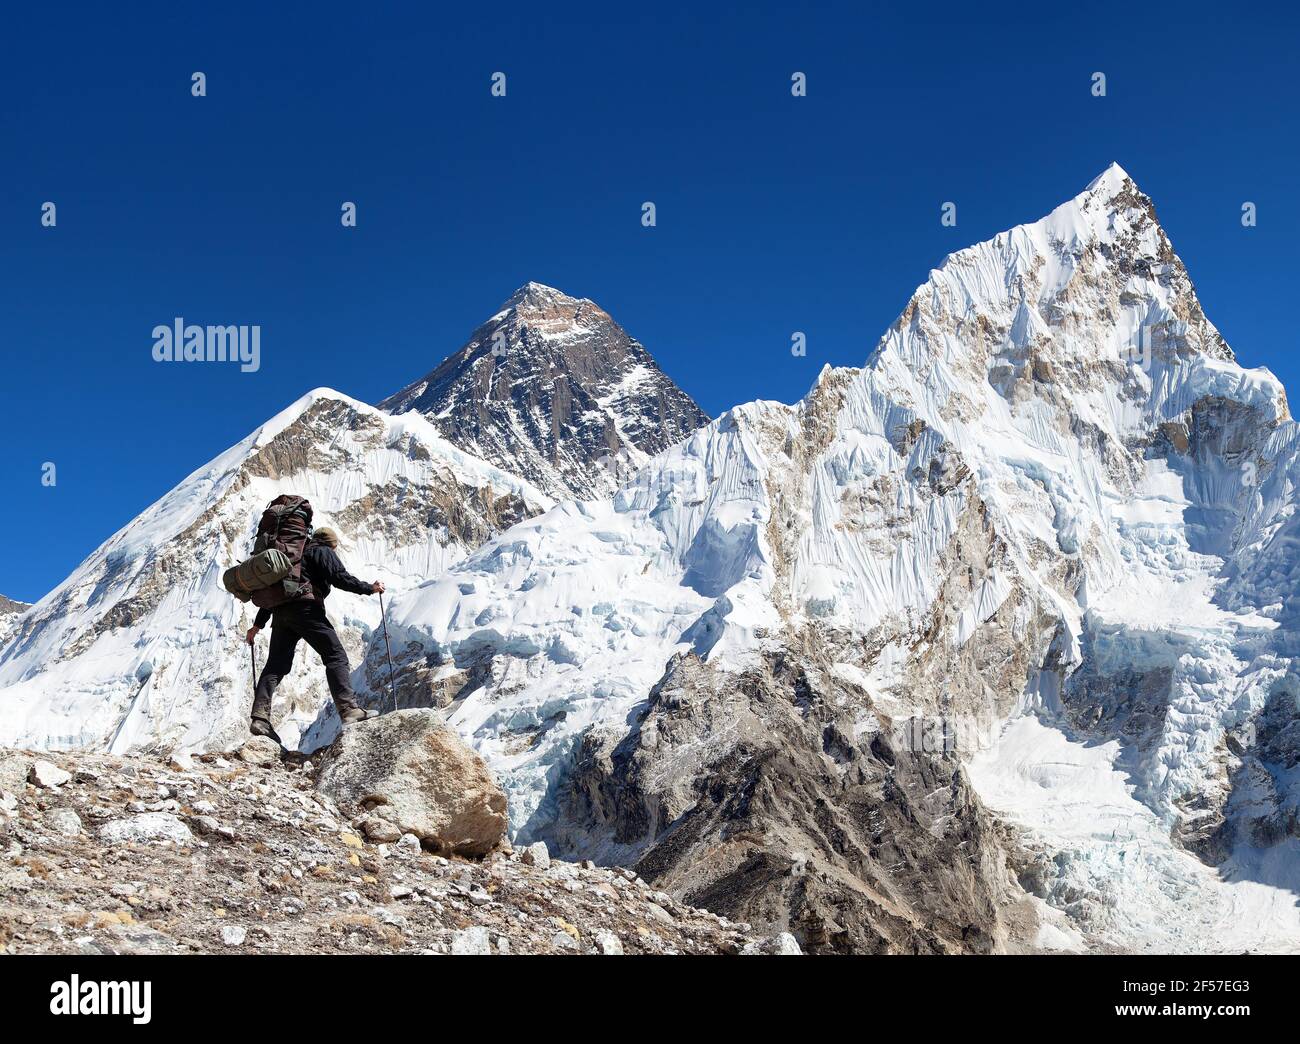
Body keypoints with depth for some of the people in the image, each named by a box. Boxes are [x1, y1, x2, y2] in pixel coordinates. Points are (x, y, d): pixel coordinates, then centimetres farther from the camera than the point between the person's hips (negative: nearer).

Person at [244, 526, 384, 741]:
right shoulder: (323, 552, 10)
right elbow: (340, 577, -7)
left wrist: (258, 624, 31)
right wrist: (370, 588, 2)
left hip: (281, 612, 7)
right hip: (306, 608, -7)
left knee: (276, 664, 6)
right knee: (336, 656, -6)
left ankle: (260, 717, -6)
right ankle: (348, 709, -20)